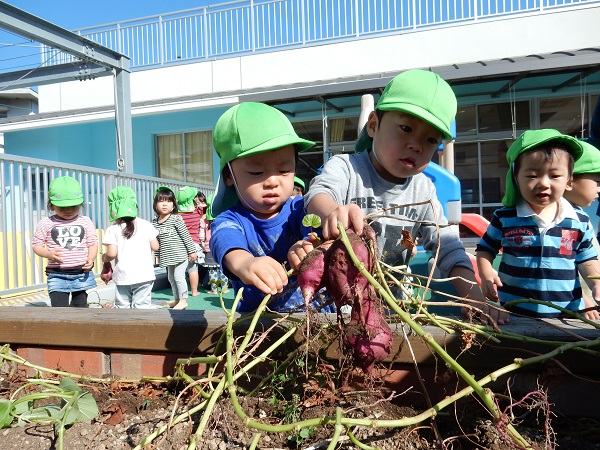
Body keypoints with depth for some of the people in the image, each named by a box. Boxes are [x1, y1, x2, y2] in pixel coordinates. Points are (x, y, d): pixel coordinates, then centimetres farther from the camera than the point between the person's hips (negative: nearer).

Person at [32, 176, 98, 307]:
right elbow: (36, 244, 3)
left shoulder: (86, 222, 3)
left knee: (80, 307, 14)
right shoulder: (46, 224, 0)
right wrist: (48, 254, -17)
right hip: (57, 276, -1)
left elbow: (92, 243, 4)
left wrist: (91, 258, -14)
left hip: (82, 273, 1)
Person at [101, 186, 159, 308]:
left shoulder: (113, 229, -5)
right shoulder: (146, 225, 0)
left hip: (123, 276, 0)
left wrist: (104, 259, 11)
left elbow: (112, 253, -10)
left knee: (122, 306, 12)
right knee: (141, 306, 4)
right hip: (144, 274, 1)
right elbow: (155, 247, 0)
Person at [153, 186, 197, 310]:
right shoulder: (155, 222, 5)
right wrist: (159, 255, 17)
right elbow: (157, 241, 13)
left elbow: (186, 235, -10)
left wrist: (192, 251, -10)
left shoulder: (176, 219, -12)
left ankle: (183, 300, 5)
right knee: (171, 278, 15)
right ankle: (176, 299, 27)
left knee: (178, 276, -7)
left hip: (180, 254, -7)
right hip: (167, 257, 7)